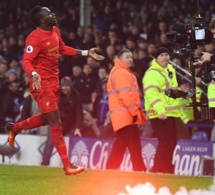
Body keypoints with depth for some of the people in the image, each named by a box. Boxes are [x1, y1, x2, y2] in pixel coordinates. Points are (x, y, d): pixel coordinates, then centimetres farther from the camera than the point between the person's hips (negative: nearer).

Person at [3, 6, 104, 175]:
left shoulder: (55, 31, 7)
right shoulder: (35, 38, -20)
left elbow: (63, 49, 23)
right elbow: (26, 61, -26)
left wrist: (86, 53, 22)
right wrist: (34, 74, -46)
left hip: (54, 82, 9)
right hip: (42, 84, -9)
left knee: (46, 119, 22)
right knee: (56, 123, -9)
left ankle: (14, 128, 42)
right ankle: (67, 165, -7)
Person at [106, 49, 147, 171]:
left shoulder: (123, 73, 25)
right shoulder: (120, 72, -9)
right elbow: (124, 94, -18)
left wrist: (136, 110, 20)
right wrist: (134, 111, -20)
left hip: (124, 115, 11)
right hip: (125, 114, -11)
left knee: (121, 144, 12)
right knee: (134, 143, -14)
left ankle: (111, 169, 15)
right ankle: (140, 171, -18)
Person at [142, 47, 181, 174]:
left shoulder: (170, 71, 18)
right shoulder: (152, 73, -12)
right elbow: (151, 93, -24)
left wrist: (180, 110, 27)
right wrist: (160, 110, -34)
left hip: (170, 113, 9)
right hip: (159, 114, -9)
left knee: (172, 142, 12)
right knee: (166, 142, -14)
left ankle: (166, 169, 22)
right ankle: (158, 171, -11)